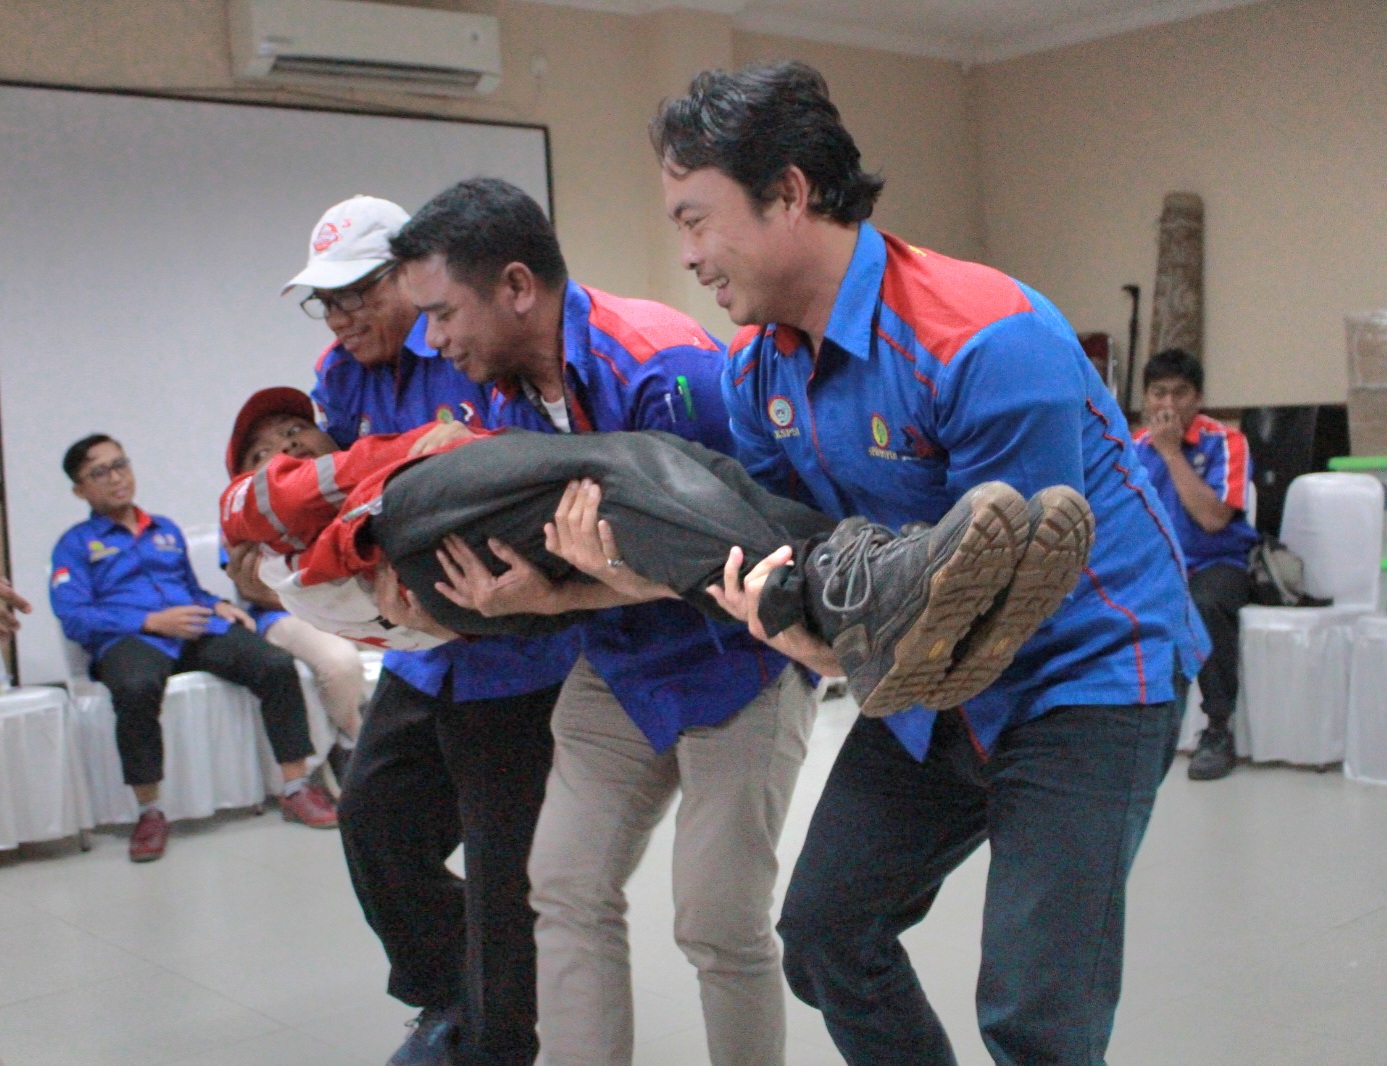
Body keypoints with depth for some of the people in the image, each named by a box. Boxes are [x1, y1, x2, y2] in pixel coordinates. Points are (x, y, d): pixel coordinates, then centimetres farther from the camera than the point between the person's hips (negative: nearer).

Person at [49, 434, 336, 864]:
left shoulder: (167, 530, 30)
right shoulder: (75, 545, 14)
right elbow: (73, 617, 0)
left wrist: (219, 606, 9)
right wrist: (151, 622, -13)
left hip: (198, 633, 4)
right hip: (130, 638, -4)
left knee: (277, 665, -25)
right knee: (136, 688, -41)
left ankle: (296, 789, -16)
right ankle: (149, 813, -26)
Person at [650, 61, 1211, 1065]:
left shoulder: (987, 341, -28)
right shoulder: (761, 364, -2)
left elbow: (1023, 586, -26)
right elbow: (758, 541, 1)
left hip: (1082, 670, -7)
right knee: (825, 937, 11)